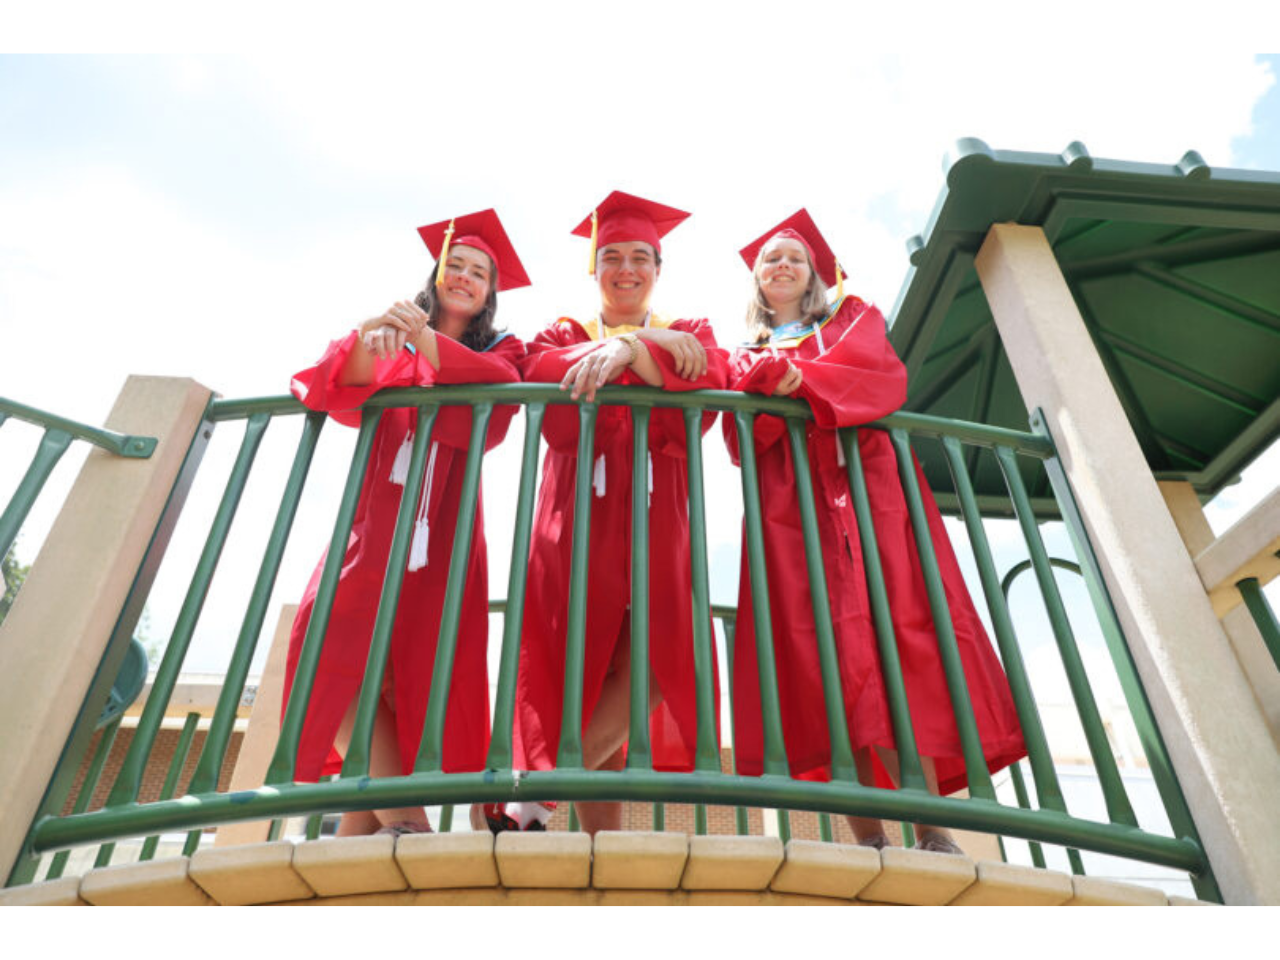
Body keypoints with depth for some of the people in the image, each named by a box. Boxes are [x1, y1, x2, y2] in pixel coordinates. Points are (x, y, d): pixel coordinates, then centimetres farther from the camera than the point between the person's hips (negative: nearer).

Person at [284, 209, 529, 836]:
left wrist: (424, 342, -20)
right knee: (339, 643, -15)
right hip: (373, 518, 2)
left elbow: (500, 390, -9)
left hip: (442, 526, -2)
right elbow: (338, 391, 1)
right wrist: (367, 345, -21)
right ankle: (399, 813, -12)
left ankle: (363, 820, -1)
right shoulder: (387, 334, 20)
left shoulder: (500, 350, 16)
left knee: (419, 663, -12)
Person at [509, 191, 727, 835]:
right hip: (577, 523, 0)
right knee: (586, 678, -5)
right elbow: (552, 407, -5)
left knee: (649, 659, -17)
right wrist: (646, 346, -8)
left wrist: (629, 354, -19)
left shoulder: (688, 335, 20)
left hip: (657, 523, 1)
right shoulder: (562, 336, 19)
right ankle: (603, 837, 1)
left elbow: (706, 396, -4)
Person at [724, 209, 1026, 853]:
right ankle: (867, 836, -12)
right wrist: (770, 379, -13)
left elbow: (883, 376, 2)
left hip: (869, 490, 0)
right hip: (790, 505, 1)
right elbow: (741, 441, 5)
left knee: (893, 636, -15)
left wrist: (795, 376, -9)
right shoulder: (746, 358, 25)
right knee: (822, 652, -13)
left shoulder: (854, 318, 25)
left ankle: (932, 830, -14)